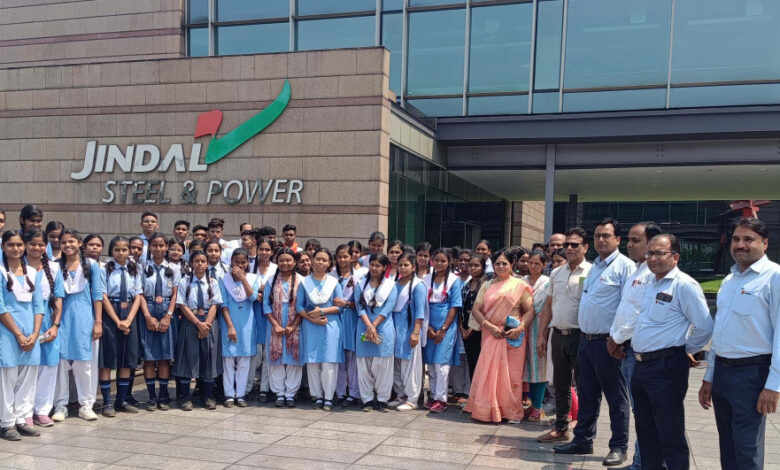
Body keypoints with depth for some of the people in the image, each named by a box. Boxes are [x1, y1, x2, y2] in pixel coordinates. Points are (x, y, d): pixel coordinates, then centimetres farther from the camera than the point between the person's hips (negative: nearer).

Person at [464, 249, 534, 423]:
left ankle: (509, 411, 11)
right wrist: (489, 326, -10)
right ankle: (487, 410, 12)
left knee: (510, 374, 1)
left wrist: (520, 328, -17)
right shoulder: (487, 286, 12)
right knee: (488, 372, 2)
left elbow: (530, 310, -1)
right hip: (491, 335, 3)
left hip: (512, 337, -2)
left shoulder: (519, 285, 4)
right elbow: (476, 310, 5)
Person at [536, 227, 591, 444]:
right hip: (558, 334, 6)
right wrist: (541, 335, 11)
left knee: (584, 386, 2)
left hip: (580, 335, -6)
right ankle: (561, 428, 24)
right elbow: (548, 306, 16)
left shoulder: (590, 273, -6)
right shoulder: (556, 273, 12)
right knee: (561, 385, 14)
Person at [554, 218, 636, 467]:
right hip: (586, 339, 8)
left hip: (607, 342, -8)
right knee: (587, 394, 15)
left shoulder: (625, 266, -10)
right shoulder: (594, 267, 16)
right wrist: (585, 335, 18)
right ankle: (582, 440, 25)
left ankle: (619, 447, 12)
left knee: (616, 397, 3)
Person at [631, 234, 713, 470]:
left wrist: (686, 350, -2)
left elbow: (705, 327, -15)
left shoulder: (684, 285, -14)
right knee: (645, 428, 19)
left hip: (666, 368, -9)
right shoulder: (651, 283, 13)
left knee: (670, 435, -1)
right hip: (641, 365, 9)